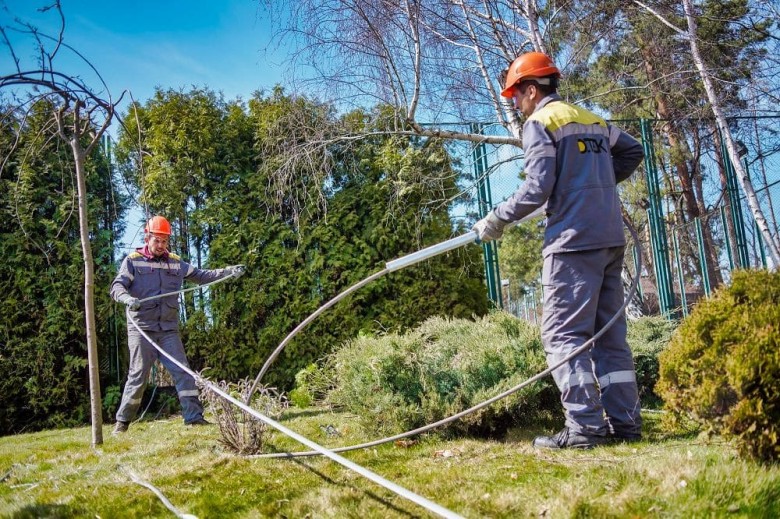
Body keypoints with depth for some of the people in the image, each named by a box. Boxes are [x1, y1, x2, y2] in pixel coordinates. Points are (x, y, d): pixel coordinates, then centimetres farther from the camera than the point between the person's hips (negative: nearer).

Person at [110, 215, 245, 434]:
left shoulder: (176, 263, 12)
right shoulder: (133, 261, 0)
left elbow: (200, 276, 15)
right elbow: (117, 287, -10)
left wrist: (228, 271, 2)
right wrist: (128, 299, -33)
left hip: (169, 330, 4)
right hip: (141, 328, -4)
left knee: (183, 371, -3)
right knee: (138, 375, -2)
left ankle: (194, 416, 0)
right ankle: (122, 421, 11)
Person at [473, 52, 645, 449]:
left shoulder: (540, 122, -3)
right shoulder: (592, 119, 20)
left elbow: (537, 188, -12)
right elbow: (633, 152, 28)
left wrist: (497, 219, -2)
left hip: (574, 240, -8)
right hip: (611, 238, 8)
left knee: (563, 334, -6)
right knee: (609, 333, 10)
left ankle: (585, 426, -9)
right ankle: (625, 422, 12)